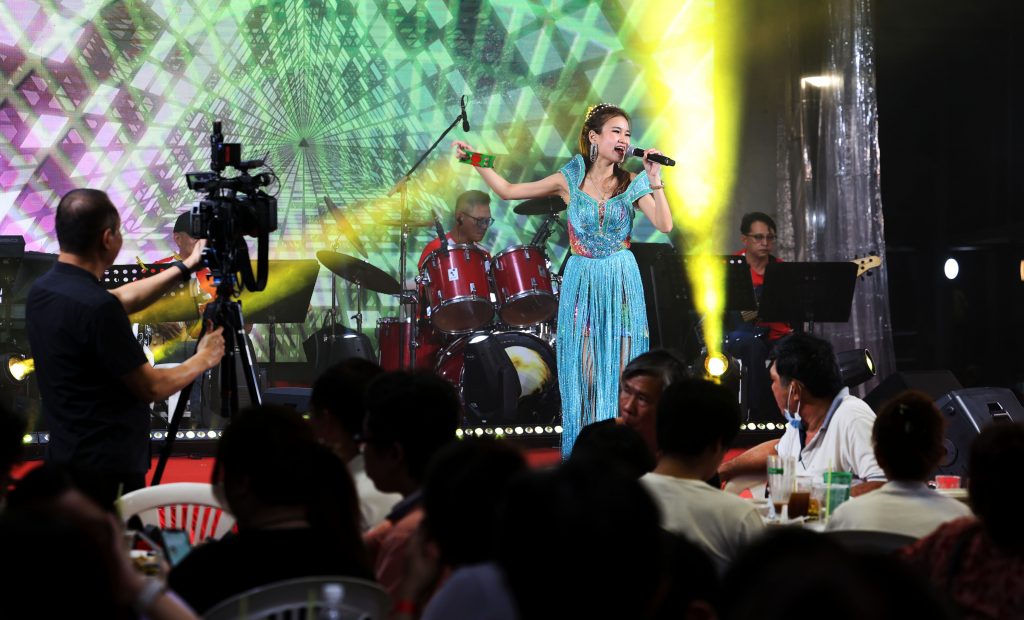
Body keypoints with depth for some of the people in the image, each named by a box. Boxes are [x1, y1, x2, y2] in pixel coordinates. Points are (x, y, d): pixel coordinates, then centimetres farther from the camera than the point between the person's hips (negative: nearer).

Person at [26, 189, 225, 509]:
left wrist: (186, 267, 27)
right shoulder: (96, 308, -23)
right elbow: (151, 387, -14)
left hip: (65, 458, 9)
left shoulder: (43, 290, 4)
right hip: (107, 472, -9)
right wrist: (203, 359, 3)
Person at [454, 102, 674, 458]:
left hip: (621, 282, 0)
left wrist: (655, 181, -15)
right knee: (582, 367, -1)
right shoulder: (569, 181, 1)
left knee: (620, 365, -1)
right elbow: (507, 191, 4)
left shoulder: (632, 185, 2)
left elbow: (665, 225, -9)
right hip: (582, 282, 0)